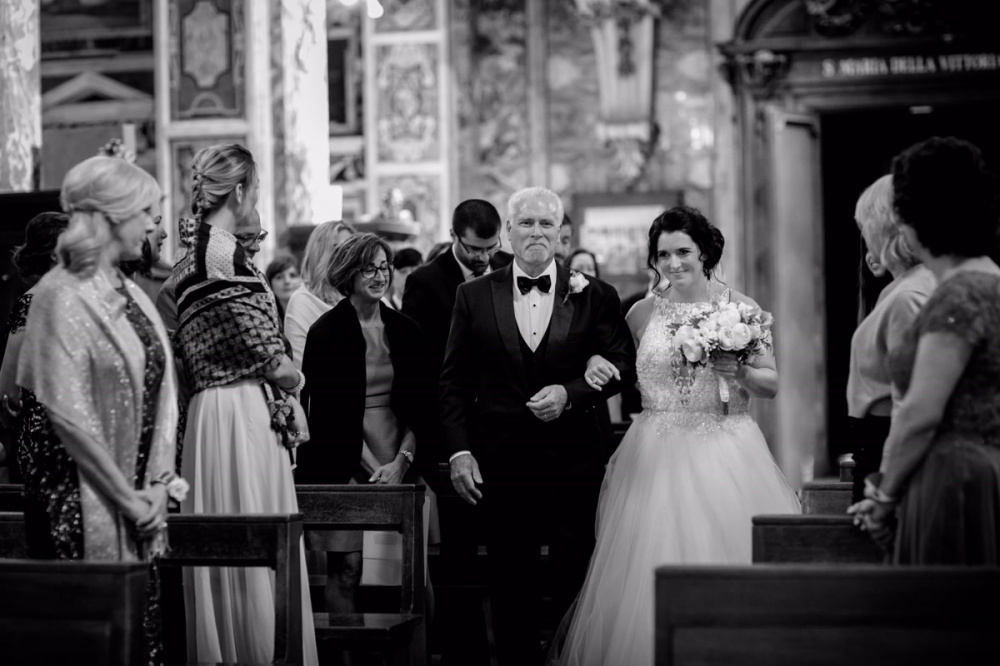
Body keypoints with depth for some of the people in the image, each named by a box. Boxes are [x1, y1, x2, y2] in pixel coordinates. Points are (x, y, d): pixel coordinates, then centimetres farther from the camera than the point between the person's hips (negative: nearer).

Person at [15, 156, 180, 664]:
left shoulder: (129, 293, 12)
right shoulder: (62, 295, -12)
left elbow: (158, 390, 12)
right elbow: (68, 414, -17)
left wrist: (158, 484, 0)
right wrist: (126, 497, -13)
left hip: (137, 502, 7)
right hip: (84, 502, -7)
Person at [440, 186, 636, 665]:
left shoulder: (594, 297, 4)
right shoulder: (474, 296, 6)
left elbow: (622, 364, 2)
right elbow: (454, 382, 5)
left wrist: (570, 393, -13)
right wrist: (459, 451, -3)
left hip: (573, 461, -1)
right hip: (500, 460, 1)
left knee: (575, 585, 1)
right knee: (511, 590, 6)